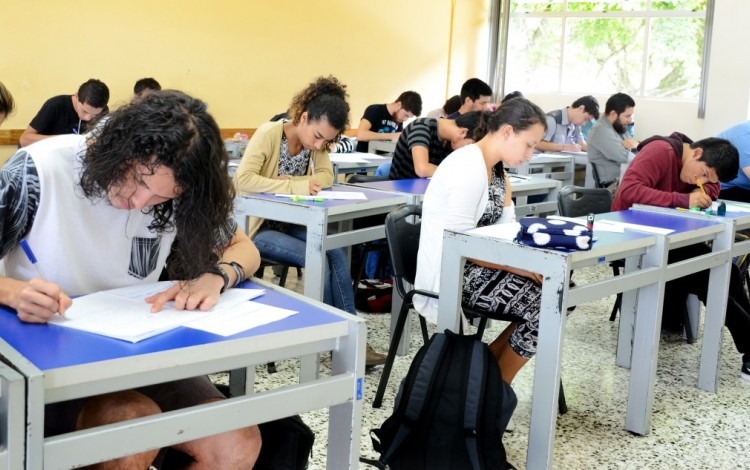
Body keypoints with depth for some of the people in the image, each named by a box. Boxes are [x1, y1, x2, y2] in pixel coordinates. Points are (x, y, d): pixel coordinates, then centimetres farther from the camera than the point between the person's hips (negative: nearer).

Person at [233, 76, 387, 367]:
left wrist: (294, 182, -24)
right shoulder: (269, 134, -22)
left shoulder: (317, 139, -1)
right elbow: (242, 179, -32)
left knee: (336, 253, -18)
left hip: (291, 223, 6)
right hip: (260, 226, -6)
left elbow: (326, 176, -6)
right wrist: (295, 186, -37)